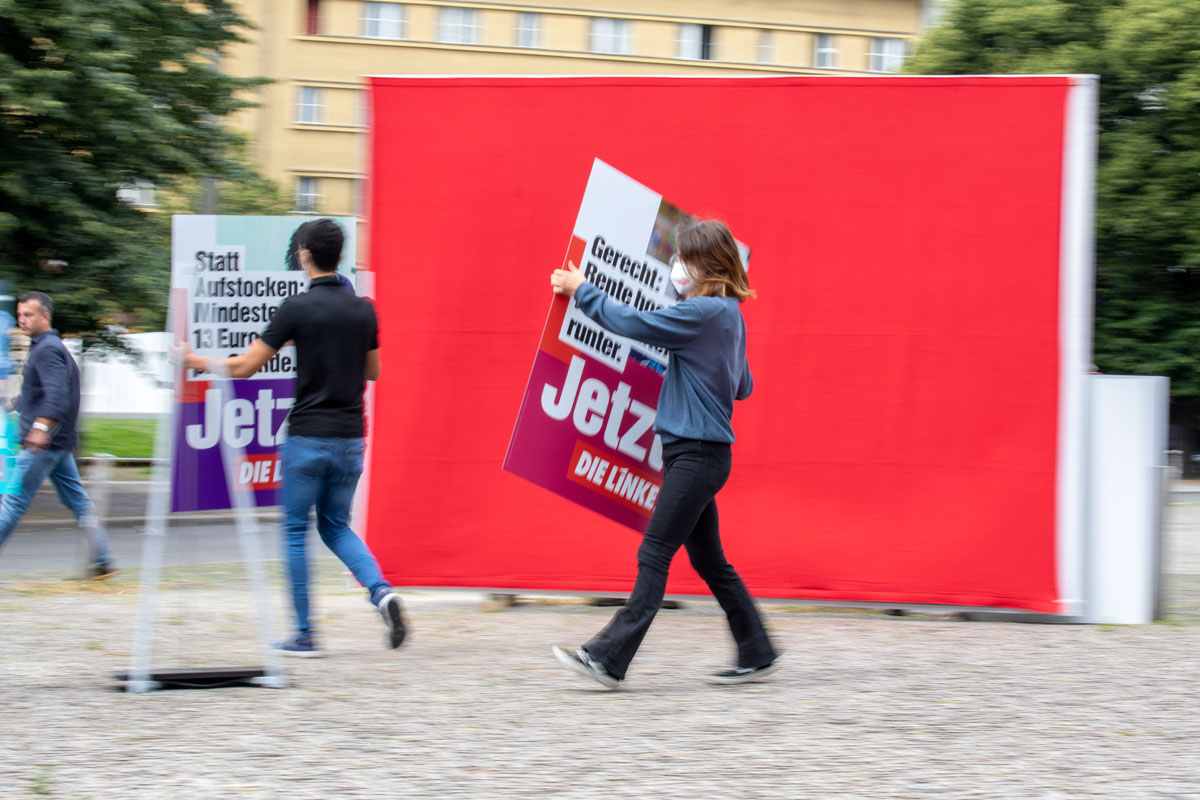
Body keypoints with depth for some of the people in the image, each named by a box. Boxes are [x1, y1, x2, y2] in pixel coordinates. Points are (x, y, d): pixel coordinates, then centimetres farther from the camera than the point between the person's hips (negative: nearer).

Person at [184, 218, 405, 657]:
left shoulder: (297, 308, -11)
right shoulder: (363, 310, 4)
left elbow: (245, 366, -8)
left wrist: (199, 362, 7)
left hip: (308, 436, -5)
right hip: (350, 438, 5)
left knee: (295, 533, 7)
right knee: (336, 527, 18)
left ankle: (305, 634, 7)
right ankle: (381, 592, -8)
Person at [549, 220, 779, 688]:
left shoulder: (705, 312, -16)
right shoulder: (728, 315, 14)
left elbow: (634, 324, -16)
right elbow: (743, 386, 23)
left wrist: (581, 291, -5)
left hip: (697, 453, -10)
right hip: (699, 452, 10)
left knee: (654, 553, -11)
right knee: (708, 560, 14)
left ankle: (609, 658, -13)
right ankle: (756, 655, 19)